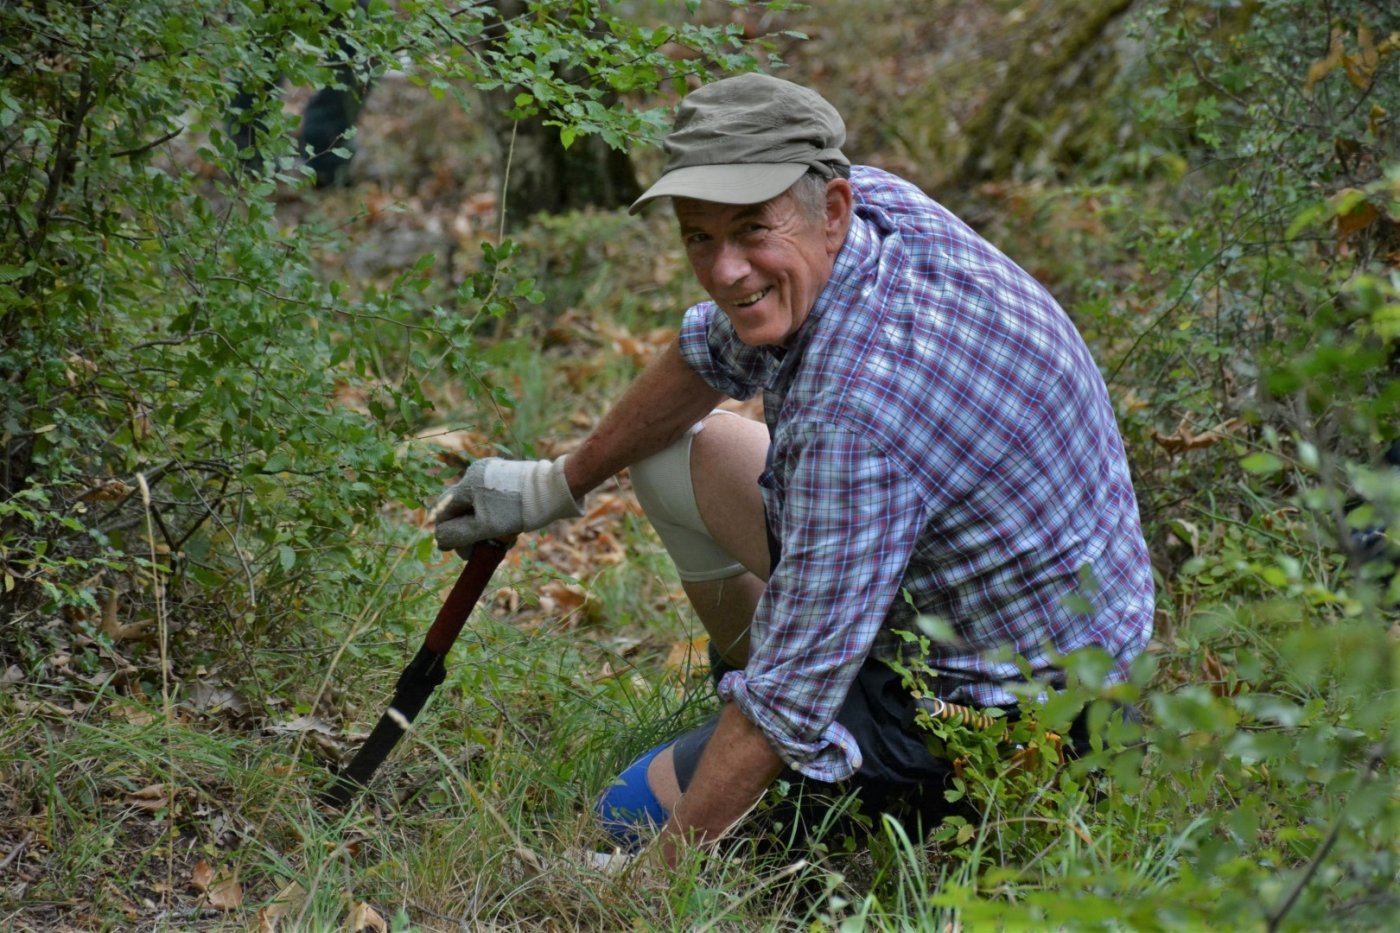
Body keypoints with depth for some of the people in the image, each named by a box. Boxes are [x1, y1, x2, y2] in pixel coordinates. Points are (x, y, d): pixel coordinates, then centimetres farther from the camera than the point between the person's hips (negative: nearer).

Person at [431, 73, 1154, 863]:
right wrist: (560, 483, 19)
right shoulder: (870, 200, -9)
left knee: (637, 815, -5)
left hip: (1002, 703, -9)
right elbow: (711, 354, 11)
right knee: (677, 455, 16)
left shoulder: (855, 411, -37)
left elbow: (790, 699, -31)